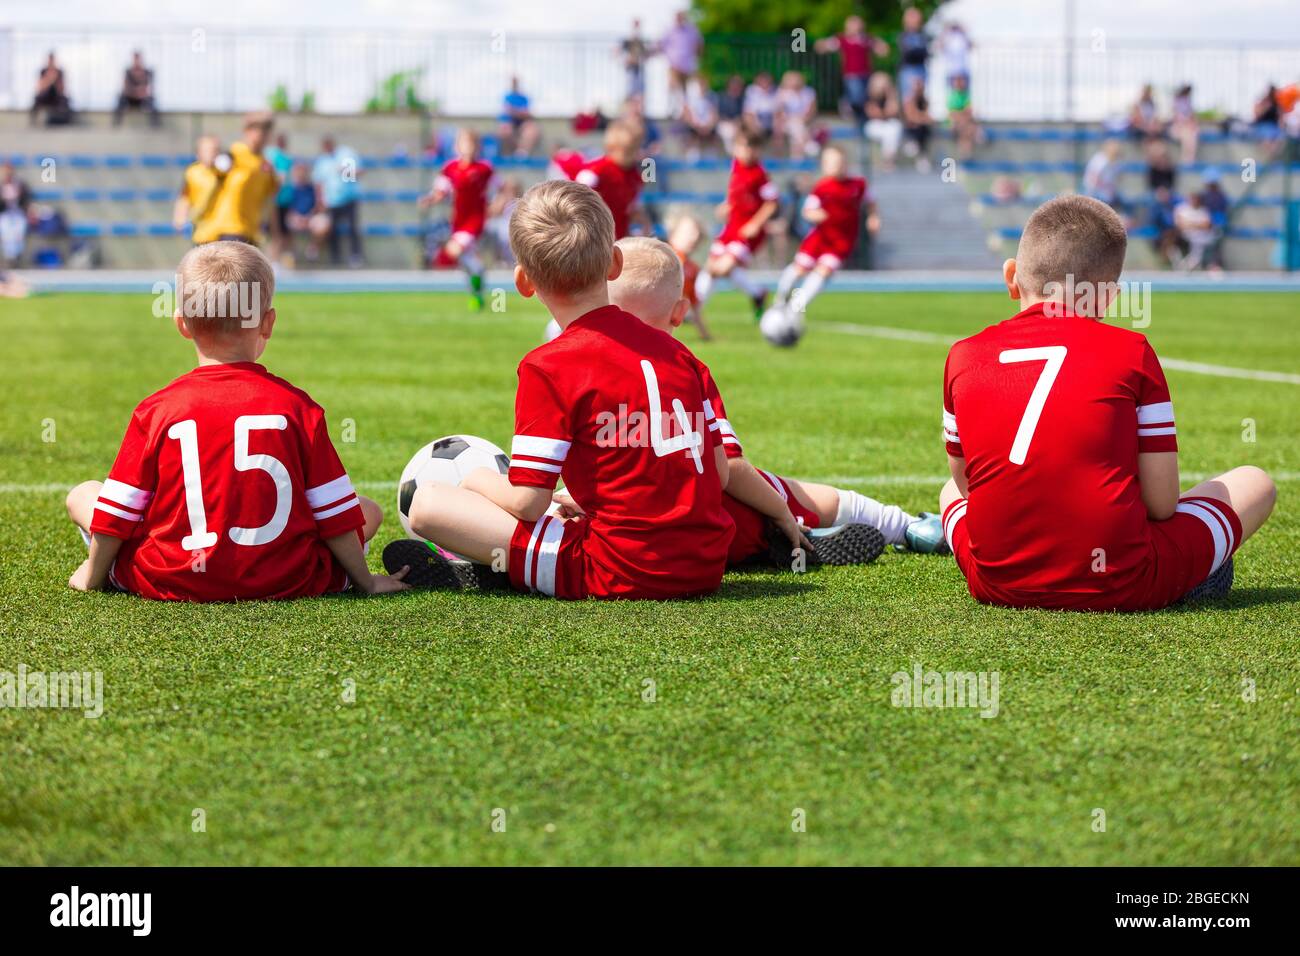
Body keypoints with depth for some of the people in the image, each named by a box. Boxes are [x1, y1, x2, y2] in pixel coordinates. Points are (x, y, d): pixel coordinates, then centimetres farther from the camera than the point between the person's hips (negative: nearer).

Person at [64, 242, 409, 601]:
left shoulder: (156, 410, -4)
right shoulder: (296, 406, -4)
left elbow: (114, 515, 0)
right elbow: (337, 517, 2)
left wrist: (93, 578, 17)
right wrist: (367, 582, 16)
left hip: (173, 583, 0)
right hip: (284, 584, 0)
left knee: (82, 495, 17)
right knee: (369, 511, 20)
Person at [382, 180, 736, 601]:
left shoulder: (549, 368, -10)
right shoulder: (674, 350, 9)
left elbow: (527, 503, -12)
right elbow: (719, 471, 13)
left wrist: (477, 482, 12)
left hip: (622, 574, -7)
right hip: (708, 568, 7)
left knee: (428, 504, -4)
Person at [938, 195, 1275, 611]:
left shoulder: (964, 357, 4)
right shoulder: (1131, 352, -3)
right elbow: (1162, 503, -3)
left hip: (998, 586, 3)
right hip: (1119, 587, -3)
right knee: (1254, 483, 18)